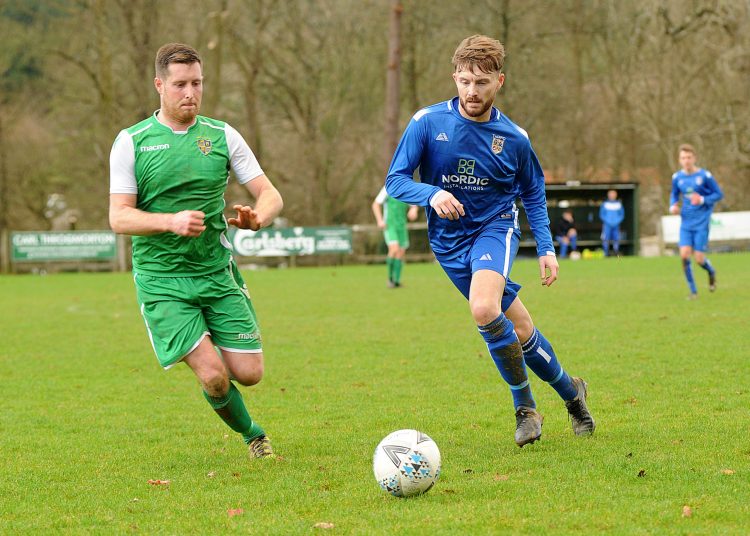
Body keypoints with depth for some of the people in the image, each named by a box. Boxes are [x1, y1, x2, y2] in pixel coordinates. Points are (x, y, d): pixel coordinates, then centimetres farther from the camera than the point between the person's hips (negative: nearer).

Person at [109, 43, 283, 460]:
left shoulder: (222, 136, 4)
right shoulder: (131, 142, -3)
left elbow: (270, 195, 4)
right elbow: (119, 217, -7)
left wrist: (257, 217, -20)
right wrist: (171, 221, -25)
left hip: (218, 273, 3)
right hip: (162, 280, -3)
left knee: (249, 373, -3)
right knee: (214, 377, -14)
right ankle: (251, 434, 17)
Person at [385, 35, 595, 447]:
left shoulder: (514, 137, -6)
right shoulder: (427, 122, -11)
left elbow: (533, 194, 11)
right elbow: (395, 181, -10)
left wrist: (546, 248, 5)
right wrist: (432, 194, -30)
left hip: (496, 227, -2)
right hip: (449, 242, 2)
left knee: (484, 309, -30)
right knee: (519, 330, 4)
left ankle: (524, 405, -12)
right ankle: (570, 391, 29)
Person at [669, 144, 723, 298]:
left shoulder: (705, 175, -10)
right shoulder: (677, 177, 1)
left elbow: (719, 194, -2)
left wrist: (703, 200, -19)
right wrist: (673, 206, -3)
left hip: (702, 223, -3)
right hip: (686, 223, 3)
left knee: (699, 259, -5)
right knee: (684, 255, -13)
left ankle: (711, 273, 32)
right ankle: (693, 290, 2)